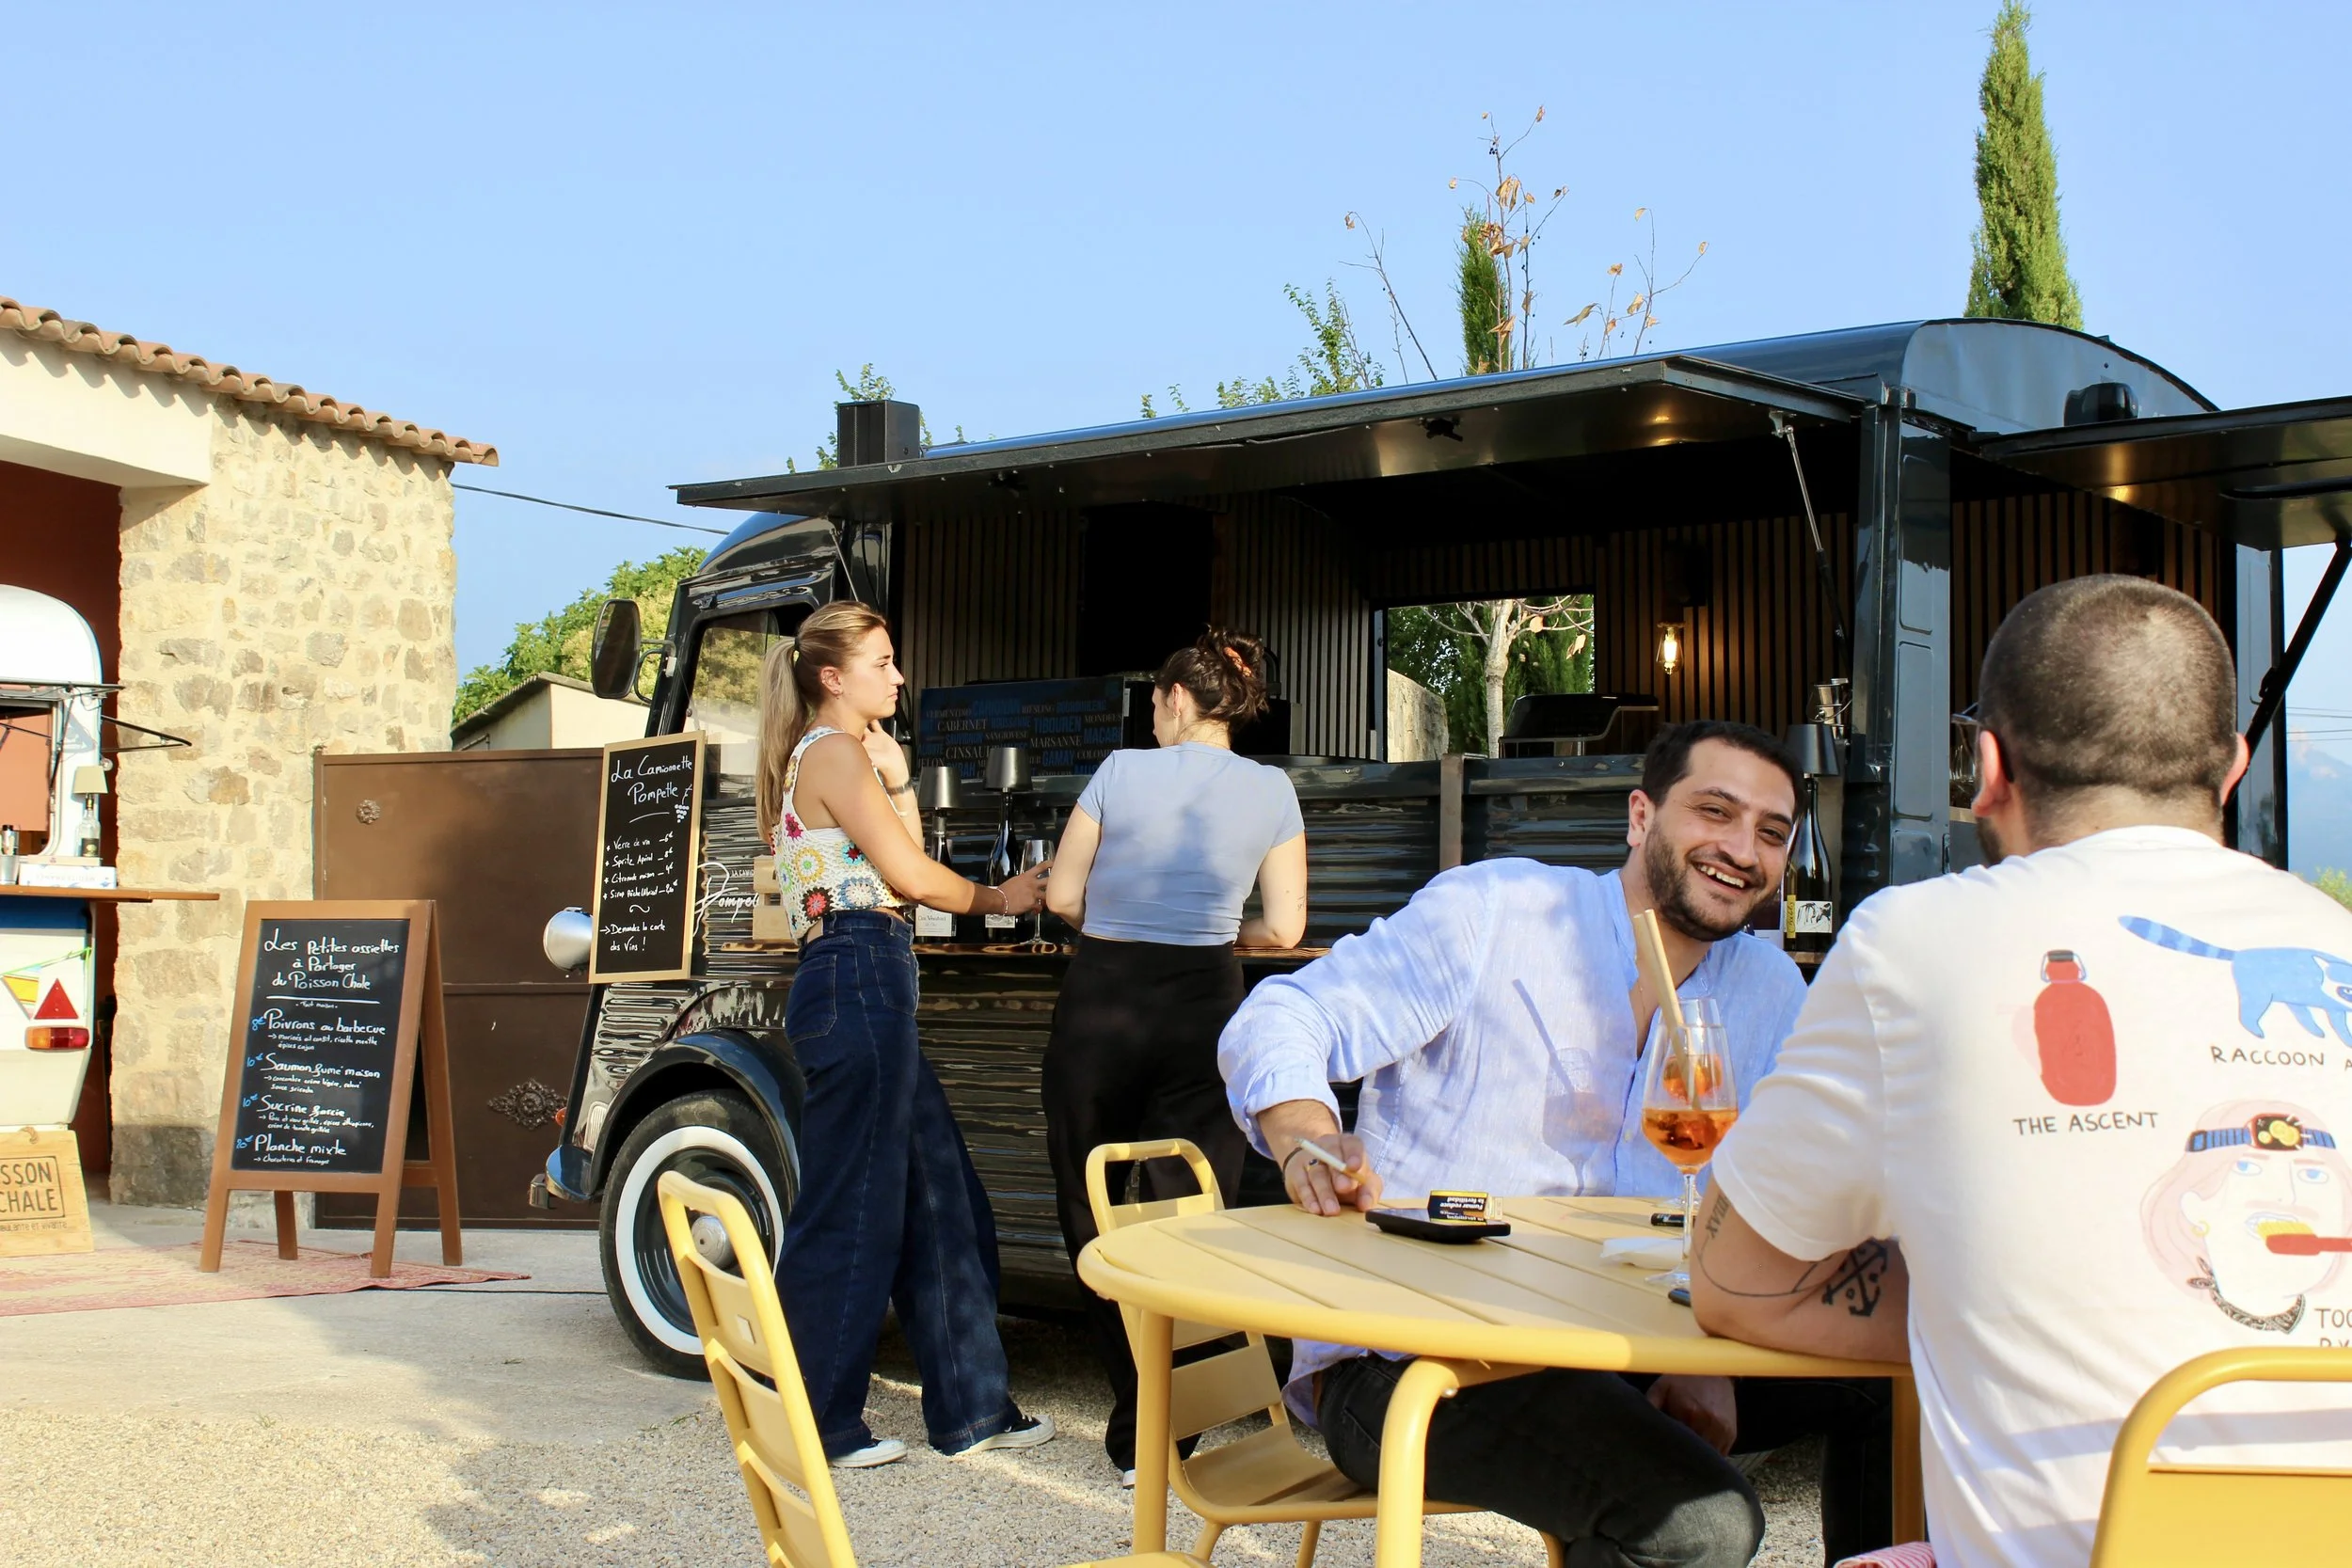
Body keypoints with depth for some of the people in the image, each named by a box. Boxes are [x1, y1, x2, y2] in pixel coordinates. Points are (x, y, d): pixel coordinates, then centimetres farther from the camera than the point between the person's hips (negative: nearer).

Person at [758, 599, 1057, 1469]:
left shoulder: (841, 757, 22)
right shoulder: (833, 754, -8)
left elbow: (899, 866, 21)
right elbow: (913, 876, -11)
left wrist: (895, 776, 12)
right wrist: (999, 896, 4)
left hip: (867, 992, 10)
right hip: (857, 981, -10)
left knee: (942, 1203, 12)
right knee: (849, 1211, -4)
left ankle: (972, 1408, 18)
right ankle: (816, 1425, 4)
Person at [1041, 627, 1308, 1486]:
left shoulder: (1122, 771, -3)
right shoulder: (1272, 791, 2)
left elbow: (1062, 897, 1)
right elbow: (1284, 929, 0)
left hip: (1100, 1007, -1)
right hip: (1204, 1007, 1)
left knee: (1088, 1211, 12)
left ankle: (1138, 1424, 13)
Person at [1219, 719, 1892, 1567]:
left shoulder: (1772, 995, 9)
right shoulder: (1496, 910, -6)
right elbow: (1277, 1022, -10)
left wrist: (1709, 1355, -12)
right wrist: (1311, 1144, -33)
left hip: (1607, 1355, 6)